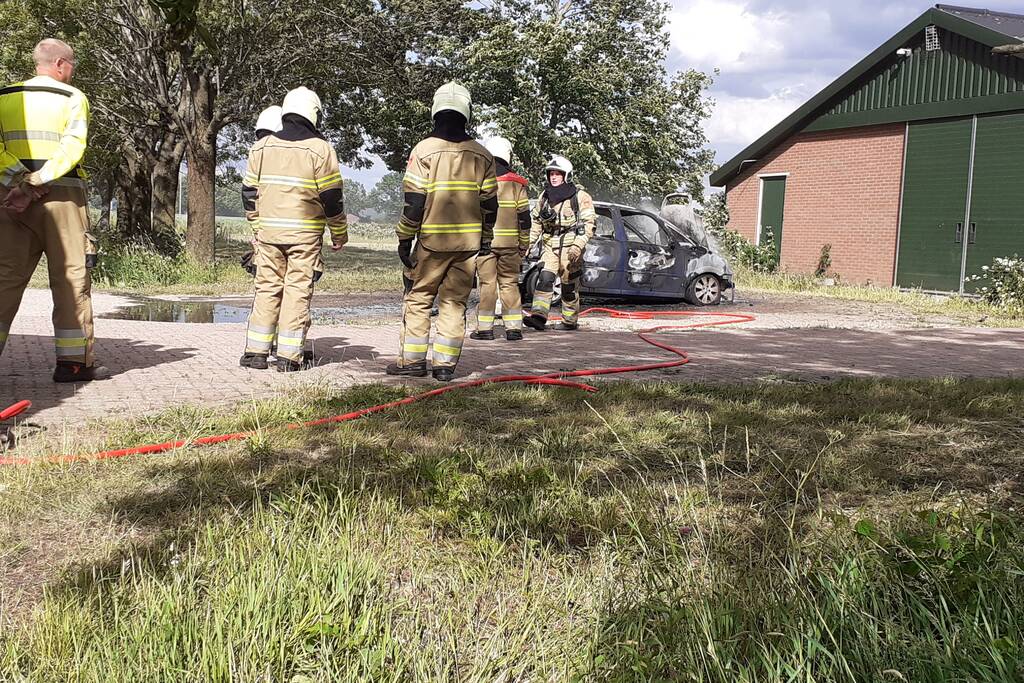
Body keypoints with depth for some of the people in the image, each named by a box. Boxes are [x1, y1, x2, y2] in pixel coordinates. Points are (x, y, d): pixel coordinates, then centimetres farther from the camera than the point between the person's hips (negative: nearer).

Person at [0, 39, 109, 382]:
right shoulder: (73, 98, 1)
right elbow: (72, 148, -15)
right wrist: (37, 182, -17)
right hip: (60, 196, -4)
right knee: (71, 279, 3)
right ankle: (73, 360, 5)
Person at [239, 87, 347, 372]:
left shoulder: (261, 147, 7)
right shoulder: (319, 149, -6)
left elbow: (249, 191, 12)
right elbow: (332, 196, -6)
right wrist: (339, 233, 6)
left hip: (268, 232, 4)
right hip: (305, 235, -4)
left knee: (267, 289, 10)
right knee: (298, 291, 1)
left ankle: (255, 352, 9)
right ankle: (289, 356, 1)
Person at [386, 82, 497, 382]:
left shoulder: (424, 149, -7)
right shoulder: (482, 155, 5)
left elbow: (414, 201, -9)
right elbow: (490, 204, 8)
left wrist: (405, 239, -2)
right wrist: (486, 240, 19)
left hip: (432, 241, -3)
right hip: (469, 241, 3)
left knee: (418, 298, 8)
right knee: (454, 303, 7)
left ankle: (412, 360, 9)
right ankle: (445, 364, 6)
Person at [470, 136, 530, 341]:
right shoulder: (516, 183, 3)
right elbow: (524, 216, 3)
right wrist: (524, 244, 11)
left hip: (483, 241, -1)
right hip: (509, 242, 1)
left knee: (487, 284, 3)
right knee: (510, 284, 7)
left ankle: (485, 328, 3)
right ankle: (514, 328, 6)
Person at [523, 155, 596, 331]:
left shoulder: (580, 196, -3)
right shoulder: (545, 196, 13)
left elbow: (589, 224, -9)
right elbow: (537, 223, 20)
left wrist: (578, 246, -20)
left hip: (571, 246, -4)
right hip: (550, 245, 4)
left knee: (569, 286, 1)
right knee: (545, 278, -13)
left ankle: (570, 320, 13)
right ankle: (539, 316, -22)